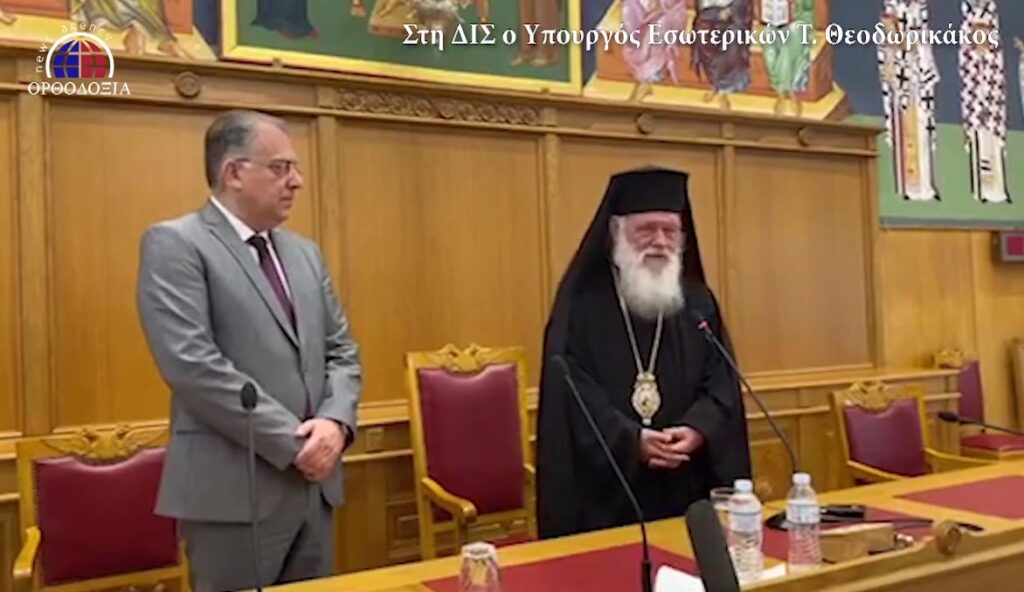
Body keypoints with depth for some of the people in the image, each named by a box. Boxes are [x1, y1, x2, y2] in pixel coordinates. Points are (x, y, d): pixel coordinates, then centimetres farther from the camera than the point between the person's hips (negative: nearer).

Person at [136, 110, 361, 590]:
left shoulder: (304, 253, 14)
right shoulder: (175, 244, -8)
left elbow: (341, 350, 12)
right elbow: (192, 364, -18)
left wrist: (336, 421, -8)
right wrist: (292, 441, -16)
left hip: (315, 482, 7)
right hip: (234, 488, -6)